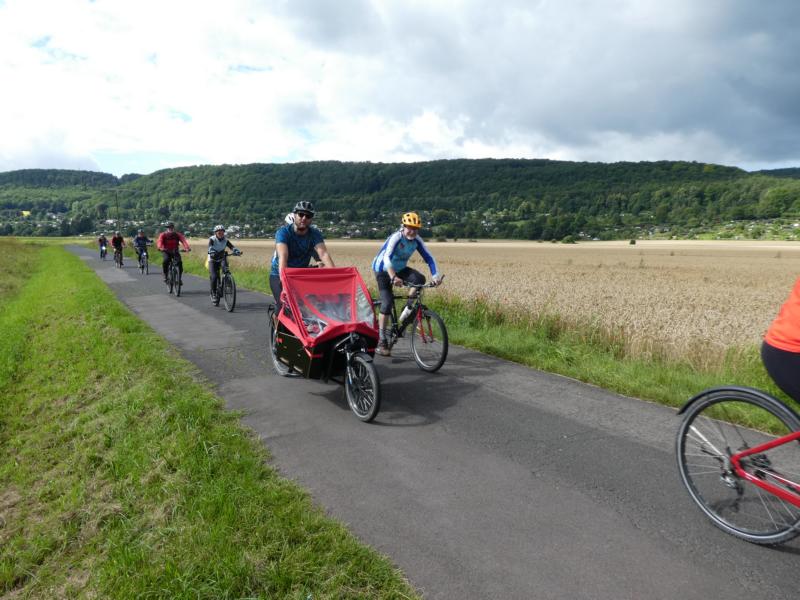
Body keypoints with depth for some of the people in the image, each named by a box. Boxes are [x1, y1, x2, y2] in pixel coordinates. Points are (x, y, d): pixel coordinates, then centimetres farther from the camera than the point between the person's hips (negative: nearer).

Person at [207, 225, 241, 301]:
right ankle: (213, 293, -5)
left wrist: (237, 251, -41)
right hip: (213, 260, -3)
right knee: (214, 277, -18)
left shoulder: (225, 240, -6)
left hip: (221, 259, 3)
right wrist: (212, 253, -53)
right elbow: (210, 247, -31)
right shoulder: (212, 239, -14)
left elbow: (232, 246, -20)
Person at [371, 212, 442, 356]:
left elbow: (429, 258, -14)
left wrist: (435, 275, -30)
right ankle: (382, 342, -8)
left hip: (399, 269, 5)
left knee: (419, 279, -24)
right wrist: (393, 277, -56)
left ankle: (407, 310, -6)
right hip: (383, 269, -5)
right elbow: (387, 258, -41)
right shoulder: (396, 238, -28)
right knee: (387, 302, -15)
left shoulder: (417, 240, -12)